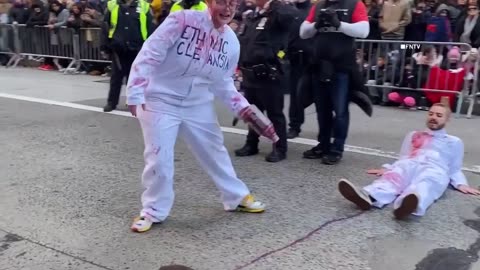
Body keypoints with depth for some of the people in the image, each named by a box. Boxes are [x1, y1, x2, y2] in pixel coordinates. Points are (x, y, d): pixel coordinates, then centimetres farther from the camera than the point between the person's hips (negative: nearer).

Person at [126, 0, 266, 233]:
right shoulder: (182, 20, -20)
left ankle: (238, 198, 33)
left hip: (198, 105, 5)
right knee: (159, 159, -3)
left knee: (215, 152, 14)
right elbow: (149, 54, -21)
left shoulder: (231, 42, -1)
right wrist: (135, 94, -25)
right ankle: (153, 211, 19)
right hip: (160, 101, -5)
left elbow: (223, 82, 9)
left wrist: (240, 105, -5)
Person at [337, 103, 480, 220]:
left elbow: (455, 169, 27)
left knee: (424, 185, -40)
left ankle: (409, 203, -74)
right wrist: (386, 168, 13)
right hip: (408, 165, 2)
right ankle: (368, 197, -67)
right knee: (394, 176, -37)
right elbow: (402, 158, 30)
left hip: (435, 170, -1)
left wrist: (461, 184, 8)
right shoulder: (413, 135, 34)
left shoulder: (454, 142, 31)